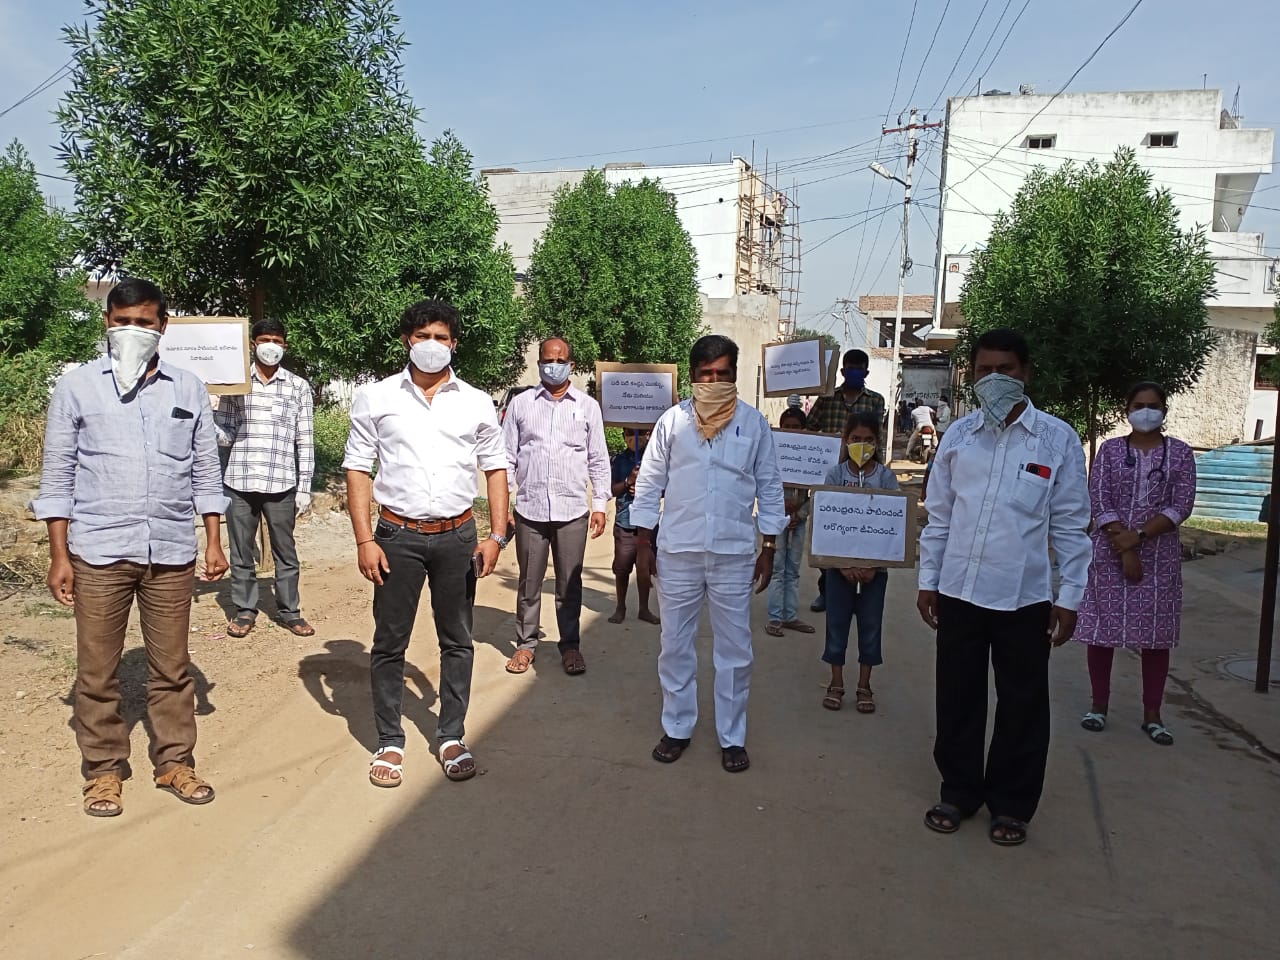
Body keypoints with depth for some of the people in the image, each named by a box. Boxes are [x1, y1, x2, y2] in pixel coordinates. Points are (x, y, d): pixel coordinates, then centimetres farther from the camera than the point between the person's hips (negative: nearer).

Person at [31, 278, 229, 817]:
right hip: (99, 552, -1)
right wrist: (58, 555, -2)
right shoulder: (77, 386, 2)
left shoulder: (189, 390, 7)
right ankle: (104, 769, 23)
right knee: (97, 671, 8)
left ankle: (174, 761, 23)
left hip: (172, 552, 1)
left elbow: (206, 472, 10)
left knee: (172, 667, 9)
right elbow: (58, 476, 2)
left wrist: (214, 542, 6)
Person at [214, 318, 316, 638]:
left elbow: (305, 441, 4)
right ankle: (245, 610, 23)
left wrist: (304, 487, 0)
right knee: (241, 551, 10)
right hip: (239, 482, 1)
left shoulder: (298, 387, 4)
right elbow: (225, 434, 5)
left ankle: (289, 611, 20)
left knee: (285, 550, 8)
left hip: (281, 483, -1)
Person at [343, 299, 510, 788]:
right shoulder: (375, 398, 1)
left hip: (457, 536, 2)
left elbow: (495, 468, 7)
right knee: (389, 642, 6)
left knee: (457, 640, 10)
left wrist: (496, 535, -1)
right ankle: (389, 742, 21)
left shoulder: (476, 403, 4)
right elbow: (358, 469, 0)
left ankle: (452, 737, 24)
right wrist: (364, 540, -7)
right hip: (398, 535, -1)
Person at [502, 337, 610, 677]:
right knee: (529, 582, 9)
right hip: (530, 509, 0)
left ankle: (571, 646, 21)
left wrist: (601, 504, 0)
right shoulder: (521, 404, 6)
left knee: (570, 584, 8)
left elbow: (598, 460, 7)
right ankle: (526, 643, 23)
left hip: (573, 511, 0)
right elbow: (507, 457, 7)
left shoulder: (587, 406, 6)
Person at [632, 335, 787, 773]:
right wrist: (643, 540, 3)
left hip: (733, 556, 0)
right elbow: (650, 482, 5)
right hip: (678, 553, 1)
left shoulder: (754, 424, 1)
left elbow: (769, 487, 6)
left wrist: (769, 548, 5)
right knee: (675, 646, 10)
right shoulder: (672, 421, 1)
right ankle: (677, 728, 27)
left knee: (734, 650, 7)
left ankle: (732, 737, 22)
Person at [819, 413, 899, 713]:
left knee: (870, 625, 8)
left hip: (875, 565, 0)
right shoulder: (835, 475, -3)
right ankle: (836, 683, 20)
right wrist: (844, 563, -13)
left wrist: (873, 565, -12)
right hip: (840, 563, 0)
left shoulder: (886, 477, -3)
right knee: (837, 623, 6)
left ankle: (864, 686, 21)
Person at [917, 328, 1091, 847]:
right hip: (959, 590, 2)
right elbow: (939, 515, 7)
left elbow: (1071, 525, -2)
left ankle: (1011, 804, 28)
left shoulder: (1057, 439, -5)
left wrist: (1069, 596, -3)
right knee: (957, 697, 12)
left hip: (1024, 596, -2)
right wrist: (928, 580, 6)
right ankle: (959, 791, 30)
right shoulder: (958, 435, 2)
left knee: (1022, 705, 10)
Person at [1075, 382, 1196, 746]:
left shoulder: (1180, 453, 3)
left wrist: (1139, 536, -16)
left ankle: (1152, 715, 15)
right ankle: (1099, 705, 17)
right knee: (1102, 627, 3)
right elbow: (1099, 502, -6)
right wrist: (1124, 549, -14)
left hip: (1160, 554, 1)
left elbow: (1181, 506, -4)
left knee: (1156, 633, 4)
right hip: (1110, 552, 0)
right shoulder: (1110, 450, 1)